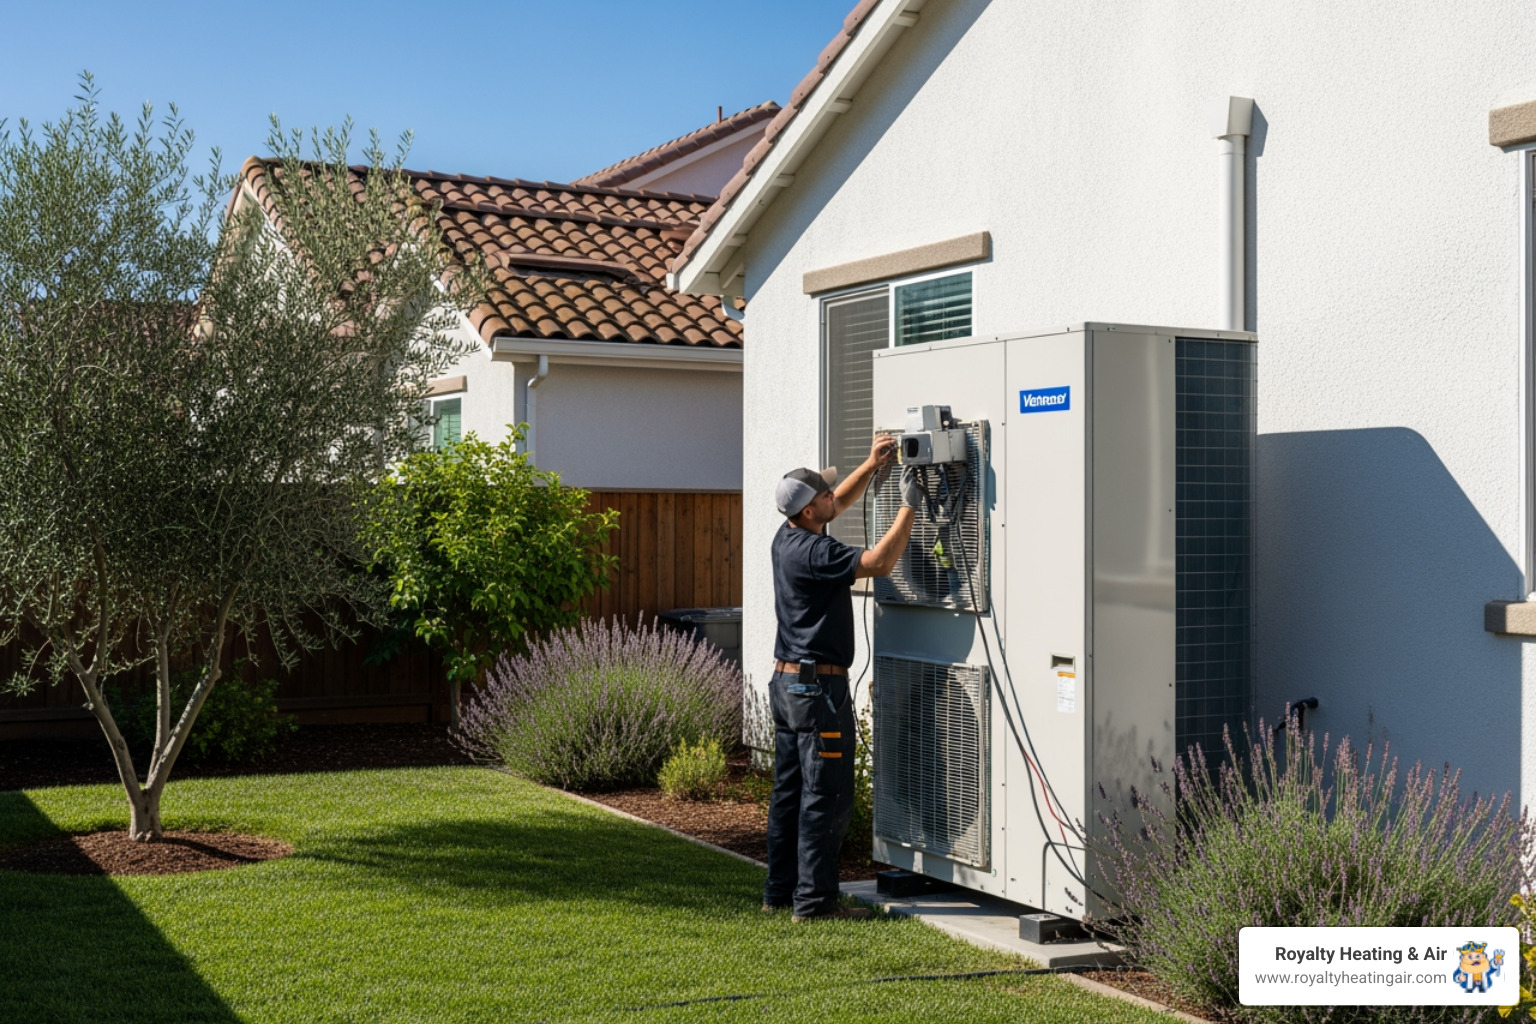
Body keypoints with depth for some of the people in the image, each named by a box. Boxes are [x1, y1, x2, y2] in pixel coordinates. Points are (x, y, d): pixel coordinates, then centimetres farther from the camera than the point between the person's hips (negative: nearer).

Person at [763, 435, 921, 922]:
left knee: (789, 791, 14)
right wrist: (909, 506, -18)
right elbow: (880, 562, -25)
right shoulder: (814, 552, -20)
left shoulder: (788, 538, 8)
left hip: (786, 681, 10)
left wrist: (871, 466, 18)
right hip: (818, 686, -10)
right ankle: (814, 899, -2)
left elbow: (839, 503, 24)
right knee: (826, 796, -4)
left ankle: (780, 890, 20)